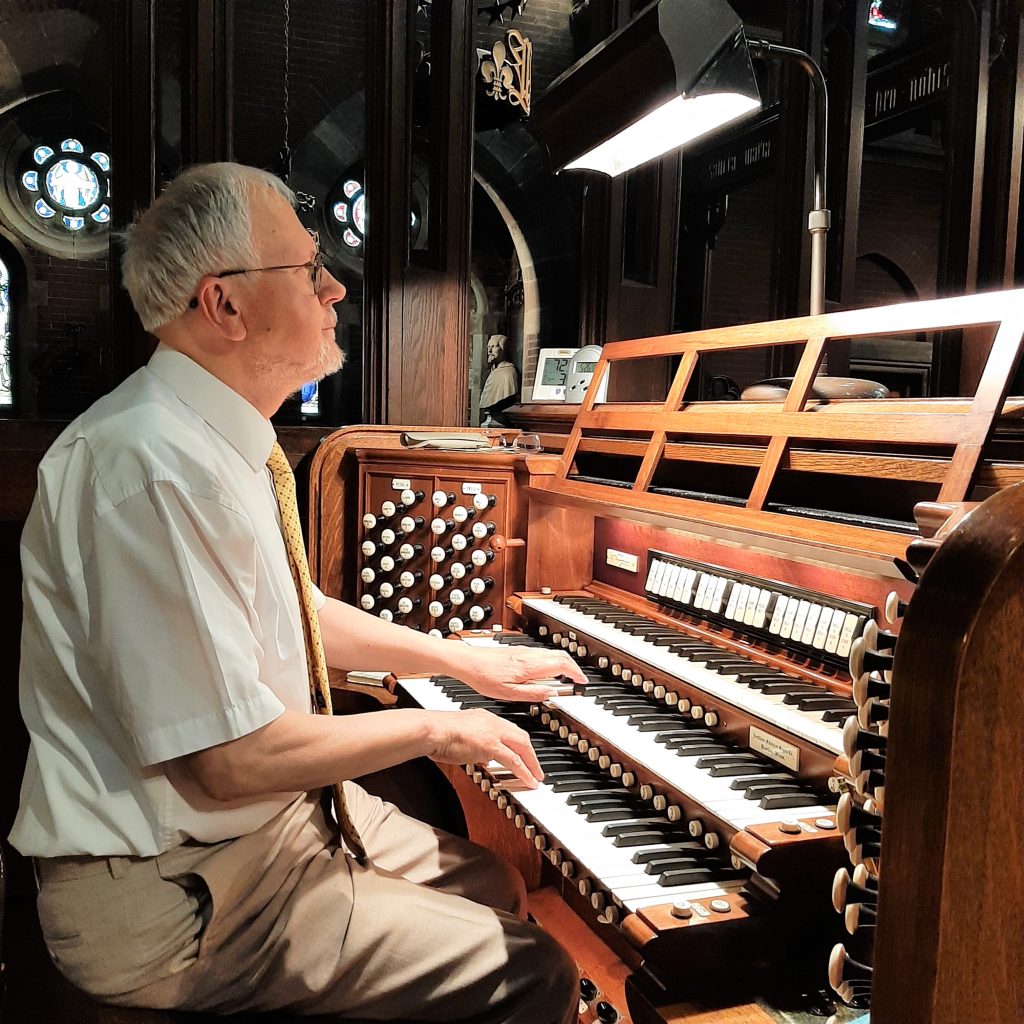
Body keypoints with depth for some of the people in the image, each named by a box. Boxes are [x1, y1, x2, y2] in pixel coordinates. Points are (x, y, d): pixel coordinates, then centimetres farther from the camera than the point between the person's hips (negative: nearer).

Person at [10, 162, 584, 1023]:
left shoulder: (209, 441, 5)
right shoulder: (155, 467, -28)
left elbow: (296, 618, 17)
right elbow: (228, 761, -28)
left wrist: (466, 661, 16)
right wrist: (434, 730, -14)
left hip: (273, 817, 10)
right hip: (173, 894, -9)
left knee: (496, 885, 16)